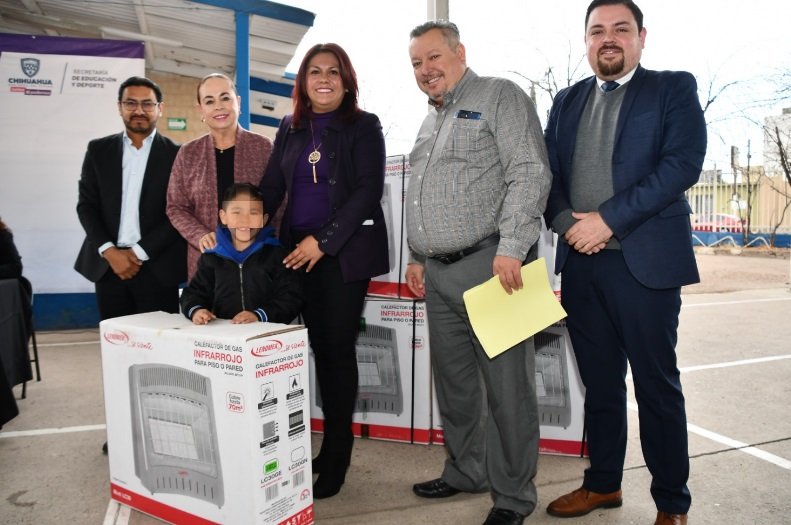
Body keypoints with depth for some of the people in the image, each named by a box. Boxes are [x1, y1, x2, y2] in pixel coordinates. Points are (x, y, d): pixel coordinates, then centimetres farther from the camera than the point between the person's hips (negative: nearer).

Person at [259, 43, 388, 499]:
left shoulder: (364, 126, 0)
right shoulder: (290, 128, 14)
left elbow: (368, 191, -10)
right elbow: (272, 187, 13)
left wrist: (324, 240, -16)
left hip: (346, 251, -4)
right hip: (298, 251, 5)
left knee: (338, 348, -1)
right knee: (320, 346, 9)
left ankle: (336, 459, 10)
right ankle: (328, 450, 21)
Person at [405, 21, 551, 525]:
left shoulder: (499, 96, -1)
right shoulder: (431, 120, 23)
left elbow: (530, 174, -13)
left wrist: (510, 248, -21)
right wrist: (418, 256, 21)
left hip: (489, 265, -8)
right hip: (439, 274, 8)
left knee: (506, 383, 0)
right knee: (453, 380, 14)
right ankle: (466, 471, 31)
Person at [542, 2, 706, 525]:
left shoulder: (674, 88, 2)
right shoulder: (568, 101, 16)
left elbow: (683, 163, -11)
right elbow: (548, 172, 11)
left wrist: (608, 219, -17)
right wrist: (566, 222, -8)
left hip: (645, 260, -4)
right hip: (581, 262, 4)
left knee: (657, 386, 5)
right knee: (600, 383, 14)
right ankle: (603, 483, 30)